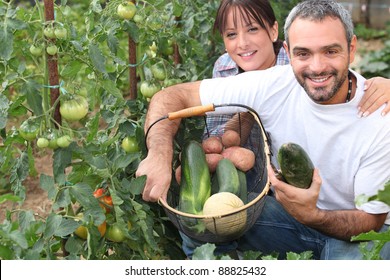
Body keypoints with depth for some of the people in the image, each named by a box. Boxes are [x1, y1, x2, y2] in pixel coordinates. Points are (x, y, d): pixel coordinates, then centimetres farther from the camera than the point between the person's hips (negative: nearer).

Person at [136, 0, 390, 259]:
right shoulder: (272, 86, -17)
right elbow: (172, 96, -15)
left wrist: (312, 216, -37)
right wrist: (160, 155, -36)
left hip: (354, 229, -2)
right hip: (289, 209, 2)